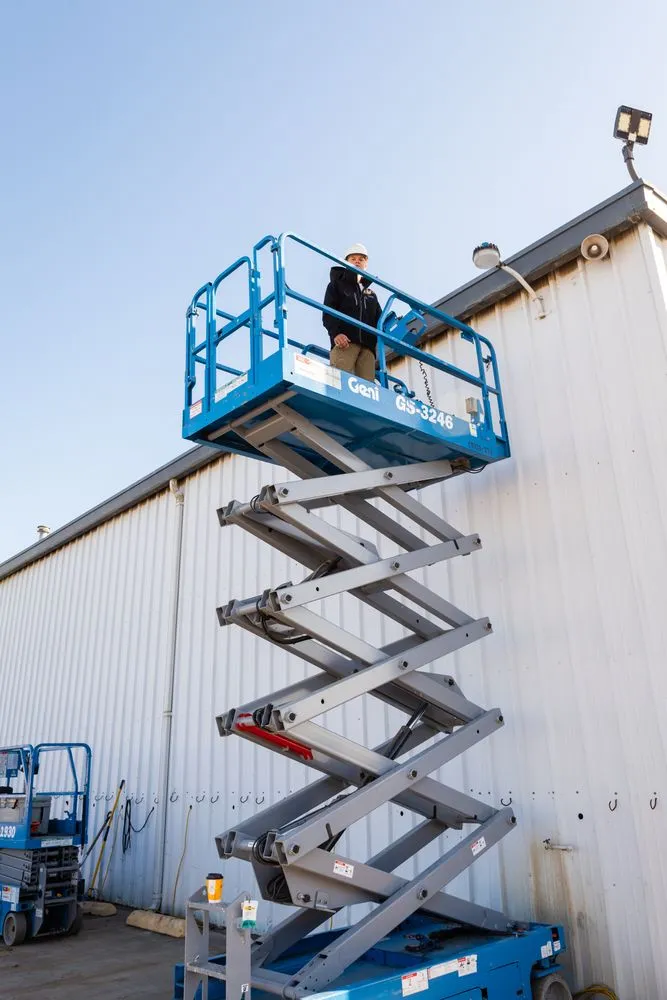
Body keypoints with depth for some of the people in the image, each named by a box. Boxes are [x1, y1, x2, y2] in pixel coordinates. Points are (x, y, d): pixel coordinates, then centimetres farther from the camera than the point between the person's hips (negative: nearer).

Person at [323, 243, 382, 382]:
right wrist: (335, 333, -14)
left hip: (368, 346, 4)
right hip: (344, 342, -4)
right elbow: (328, 313, 5)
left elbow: (379, 320, 24)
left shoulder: (371, 295, 34)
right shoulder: (337, 285, 20)